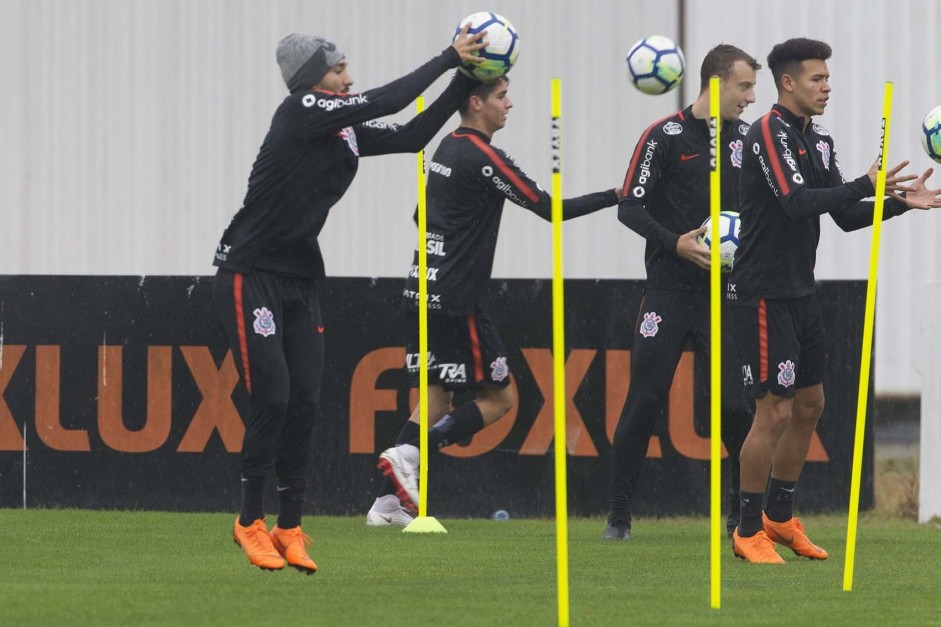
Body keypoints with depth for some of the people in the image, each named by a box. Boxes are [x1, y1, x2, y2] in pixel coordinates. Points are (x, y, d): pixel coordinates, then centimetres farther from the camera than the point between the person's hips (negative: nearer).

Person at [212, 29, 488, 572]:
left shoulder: (348, 132, 7)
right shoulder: (300, 111, -15)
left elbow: (411, 136, 7)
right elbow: (384, 103, -21)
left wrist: (465, 83, 0)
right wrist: (449, 59, -17)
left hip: (302, 279, 8)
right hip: (251, 276, -8)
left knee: (306, 404, 2)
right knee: (272, 399, -11)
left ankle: (290, 529, 7)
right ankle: (251, 523, 1)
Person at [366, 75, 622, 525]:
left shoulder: (447, 148, 14)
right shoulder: (481, 157, -13)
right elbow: (549, 209, -12)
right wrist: (615, 197, -6)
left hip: (421, 294, 9)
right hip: (455, 301, -9)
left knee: (436, 395, 12)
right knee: (499, 397, 0)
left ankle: (388, 502, 4)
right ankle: (410, 455, -13)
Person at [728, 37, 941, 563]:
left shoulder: (818, 140, 12)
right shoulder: (771, 134, -15)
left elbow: (846, 216, 12)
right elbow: (797, 202, -27)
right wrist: (866, 184, -28)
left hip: (801, 293, 9)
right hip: (764, 296, -9)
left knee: (810, 405, 14)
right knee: (776, 411, -8)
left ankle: (780, 518, 27)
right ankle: (749, 532, 2)